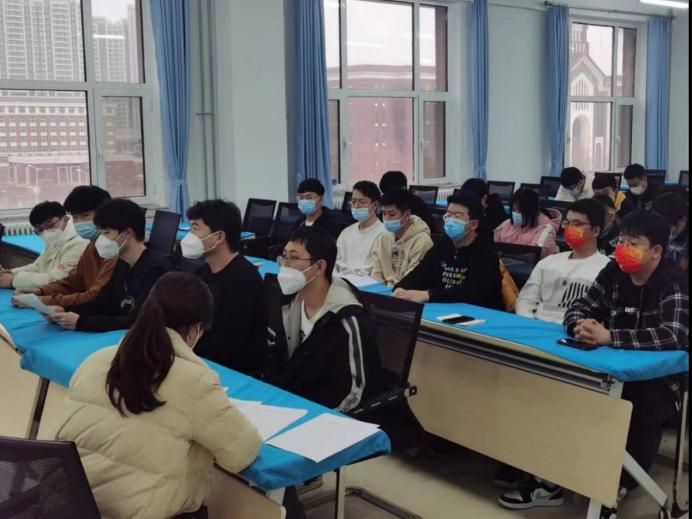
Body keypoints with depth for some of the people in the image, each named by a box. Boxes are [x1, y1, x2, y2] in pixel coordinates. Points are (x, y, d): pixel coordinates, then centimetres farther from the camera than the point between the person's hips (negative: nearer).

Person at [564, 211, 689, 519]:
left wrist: (609, 336, -39)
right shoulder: (614, 273, 4)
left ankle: (617, 490, -20)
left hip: (658, 380, -5)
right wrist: (580, 326, -21)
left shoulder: (674, 284, -16)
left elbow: (674, 336, -31)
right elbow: (579, 308, 5)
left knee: (639, 405, -36)